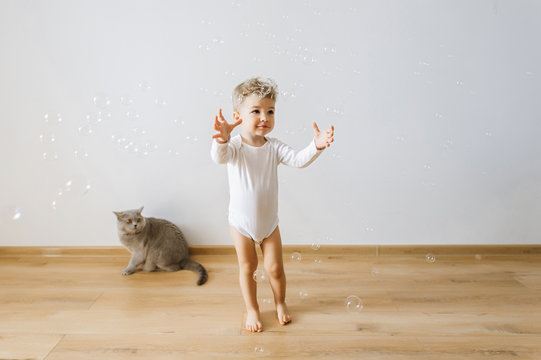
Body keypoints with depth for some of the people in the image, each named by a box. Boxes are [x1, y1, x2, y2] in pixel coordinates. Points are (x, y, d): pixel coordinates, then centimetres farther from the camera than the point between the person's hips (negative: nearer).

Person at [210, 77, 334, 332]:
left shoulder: (274, 147, -9)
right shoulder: (235, 146, -17)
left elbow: (298, 160, -21)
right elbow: (219, 157, -38)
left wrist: (316, 146, -41)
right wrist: (221, 139, -62)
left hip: (269, 223, 2)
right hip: (241, 224, -2)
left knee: (275, 268, 10)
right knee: (247, 268, 13)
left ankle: (280, 303, 38)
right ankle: (252, 309, 35)